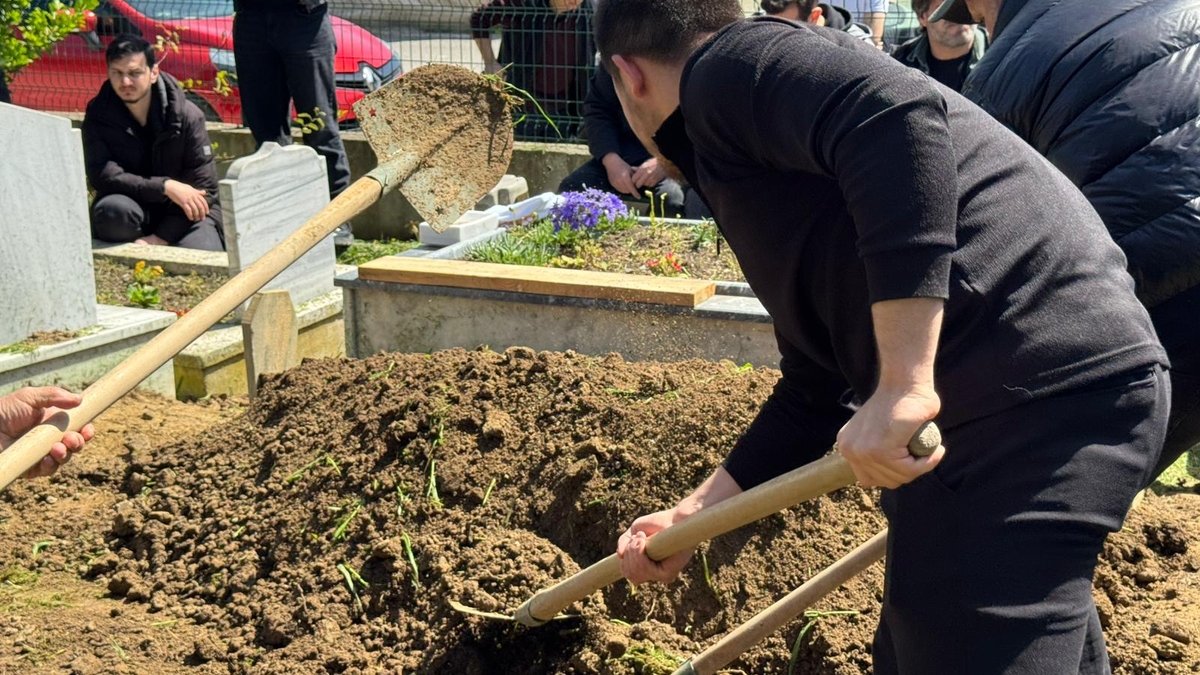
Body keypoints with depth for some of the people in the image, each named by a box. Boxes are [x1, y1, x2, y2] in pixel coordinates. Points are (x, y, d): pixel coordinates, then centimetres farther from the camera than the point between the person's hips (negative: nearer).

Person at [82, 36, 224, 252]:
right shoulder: (98, 116, -6)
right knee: (112, 211, -35)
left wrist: (161, 238, -21)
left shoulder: (187, 115, -10)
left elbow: (203, 187, -12)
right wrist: (166, 187, -29)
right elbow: (102, 176, -17)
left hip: (182, 215, -1)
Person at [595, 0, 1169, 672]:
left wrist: (903, 387, -25)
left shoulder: (728, 68, -3)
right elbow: (816, 392, 26)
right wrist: (696, 513, 27)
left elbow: (897, 118, -24)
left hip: (1034, 397, -10)